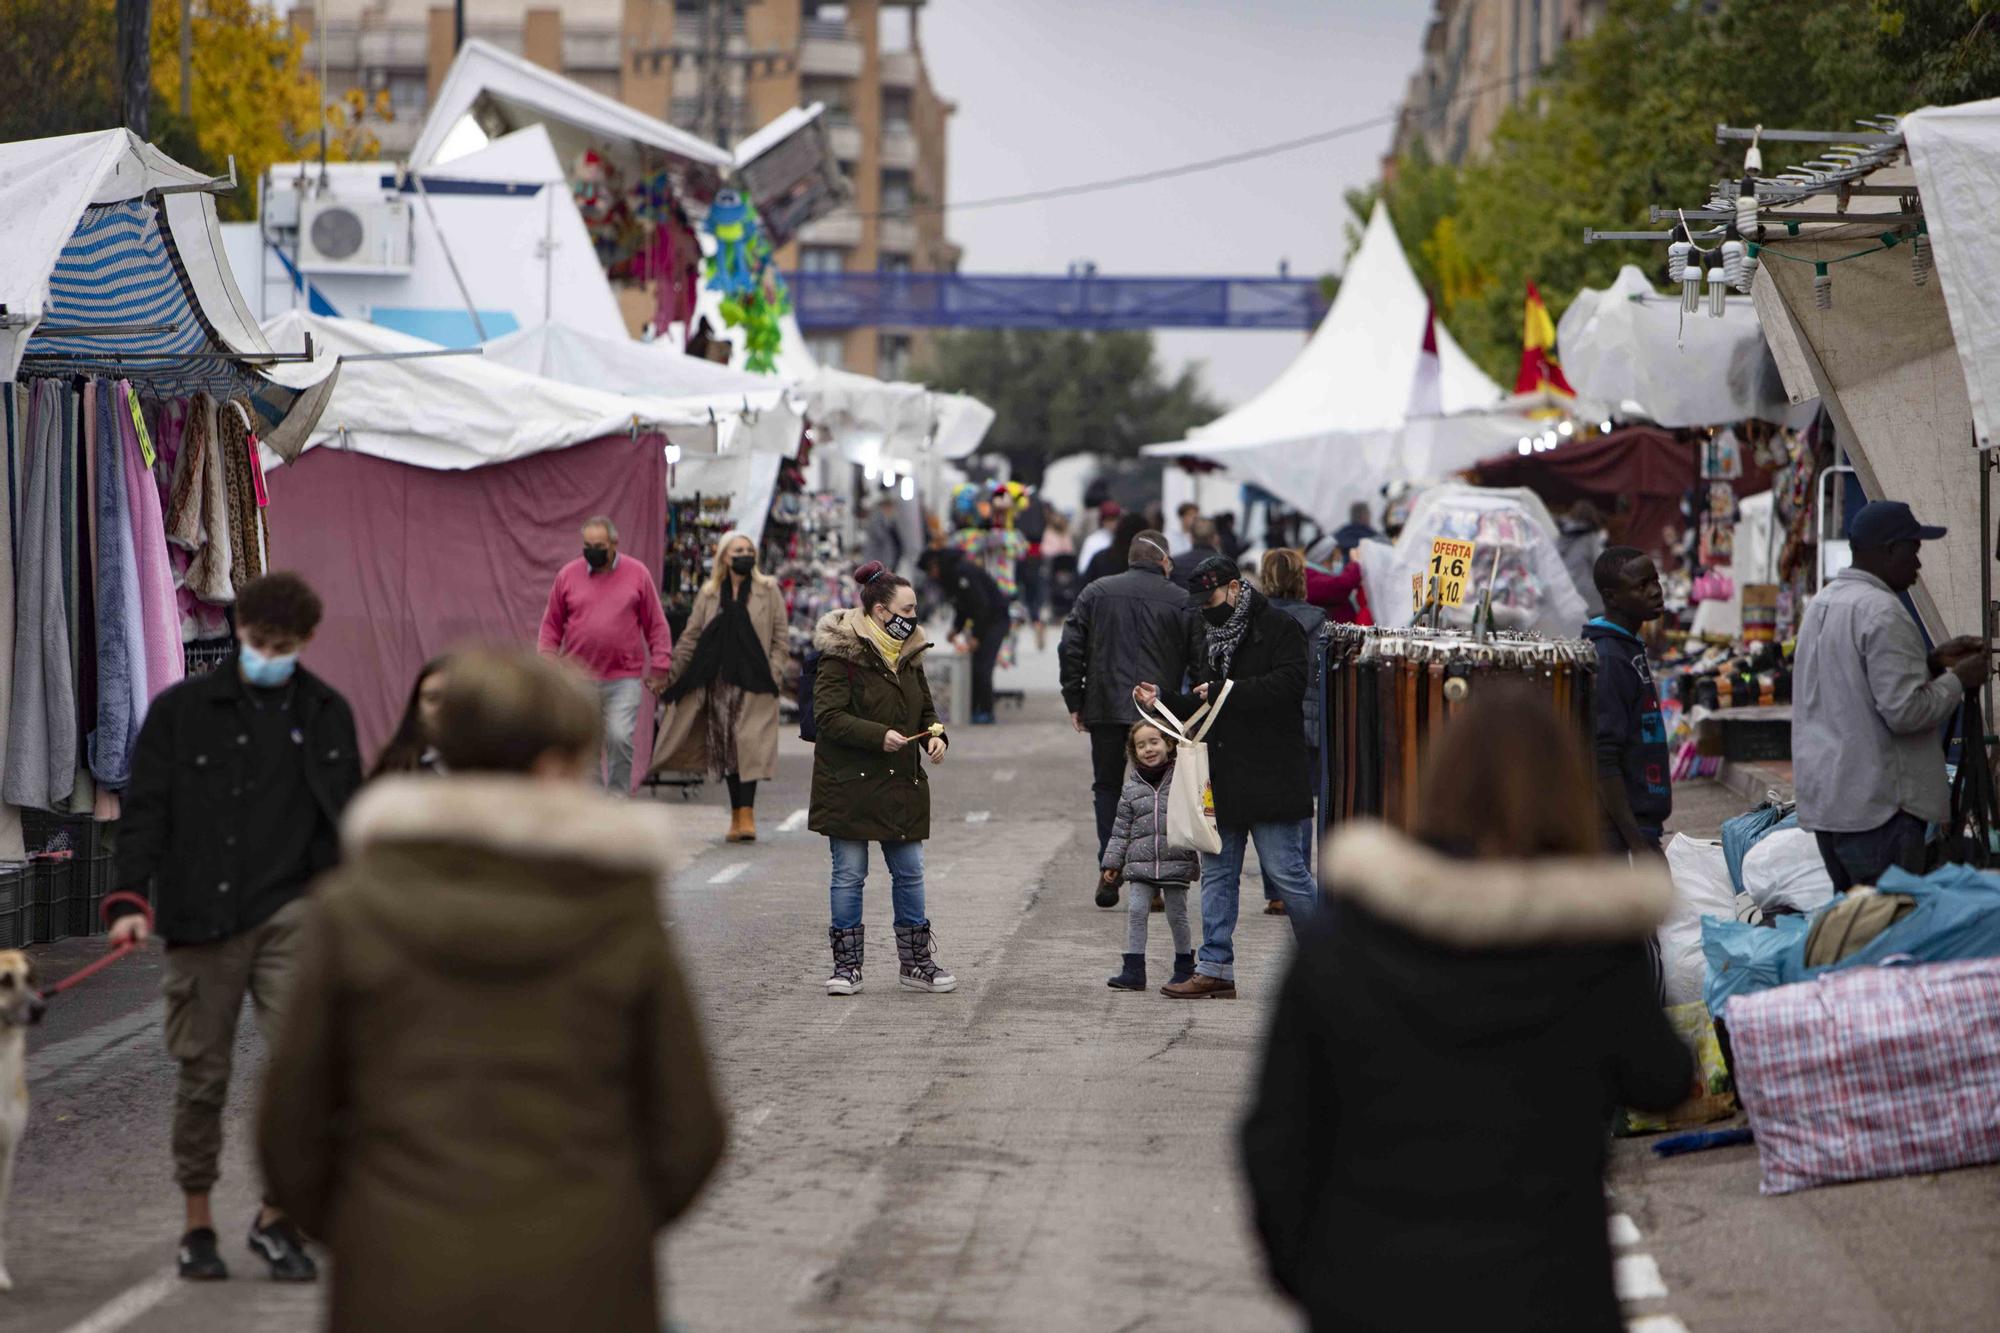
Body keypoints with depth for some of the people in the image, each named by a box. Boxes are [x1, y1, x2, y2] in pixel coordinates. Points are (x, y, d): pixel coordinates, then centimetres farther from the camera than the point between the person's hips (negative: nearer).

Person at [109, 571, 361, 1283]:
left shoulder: (325, 714, 9)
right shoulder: (183, 709, 3)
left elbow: (345, 817, 15)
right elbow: (144, 809, 1)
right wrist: (132, 898, -10)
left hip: (291, 914, 1)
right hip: (203, 920, -1)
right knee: (203, 1075, 5)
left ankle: (278, 1217, 2)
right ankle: (197, 1224, 17)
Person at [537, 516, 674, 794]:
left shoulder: (638, 574, 3)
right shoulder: (568, 575, 5)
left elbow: (656, 624, 6)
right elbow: (552, 625, 12)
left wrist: (660, 666, 2)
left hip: (625, 679, -2)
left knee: (620, 738, -10)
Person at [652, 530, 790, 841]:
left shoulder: (768, 590, 4)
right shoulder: (709, 594, 11)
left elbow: (782, 637, 4)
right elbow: (691, 636, 12)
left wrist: (774, 673, -7)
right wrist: (673, 675, 8)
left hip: (753, 681, -3)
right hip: (719, 680, 3)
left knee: (748, 744, -12)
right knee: (725, 747, 4)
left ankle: (746, 814, -12)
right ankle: (737, 814, 11)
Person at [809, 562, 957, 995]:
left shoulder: (909, 654, 11)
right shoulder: (841, 655, -12)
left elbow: (925, 708, 20)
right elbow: (828, 716, -17)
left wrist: (935, 735, -2)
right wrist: (880, 736, -25)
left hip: (901, 782, 6)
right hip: (850, 783, -6)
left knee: (909, 872, 9)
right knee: (849, 874, 1)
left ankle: (916, 961, 19)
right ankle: (846, 965, 10)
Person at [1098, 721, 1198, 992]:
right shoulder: (1131, 788, 7)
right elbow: (1121, 829, 11)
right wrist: (1111, 862, 7)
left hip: (1176, 860, -2)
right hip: (1141, 864, 2)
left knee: (1177, 915, 6)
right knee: (1136, 911, -5)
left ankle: (1185, 967, 22)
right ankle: (1133, 970, -1)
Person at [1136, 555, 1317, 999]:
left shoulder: (1279, 628, -7)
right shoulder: (1215, 639, 20)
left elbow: (1288, 683, -21)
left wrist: (1224, 693, -18)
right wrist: (1162, 701, 7)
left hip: (1267, 776, -8)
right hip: (1222, 778, 9)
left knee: (1285, 870, -6)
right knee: (1217, 873, 7)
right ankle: (1215, 968, 10)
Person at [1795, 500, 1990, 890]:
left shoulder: (1822, 603, 15)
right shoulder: (1882, 611, -16)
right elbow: (1905, 711, -20)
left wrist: (1931, 663, 17)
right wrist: (1957, 680, -6)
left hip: (1823, 799, 10)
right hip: (1876, 805, -10)